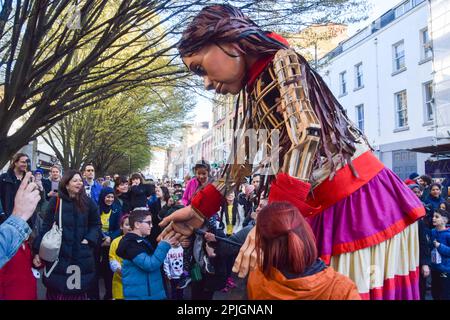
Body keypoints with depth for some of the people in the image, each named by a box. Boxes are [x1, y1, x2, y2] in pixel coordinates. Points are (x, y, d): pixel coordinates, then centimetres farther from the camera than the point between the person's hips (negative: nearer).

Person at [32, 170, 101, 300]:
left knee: (78, 291, 8)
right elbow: (46, 227, -3)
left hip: (81, 255, 1)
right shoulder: (56, 201, -2)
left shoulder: (88, 202, 1)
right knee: (56, 290, 7)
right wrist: (37, 251, -8)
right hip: (57, 254, -1)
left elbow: (96, 224, 9)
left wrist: (89, 240, -7)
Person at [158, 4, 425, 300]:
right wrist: (200, 208, 19)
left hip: (360, 198, -8)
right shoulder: (255, 92, 14)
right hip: (324, 209, 8)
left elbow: (307, 135, -26)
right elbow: (245, 157, 18)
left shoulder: (282, 62, -11)